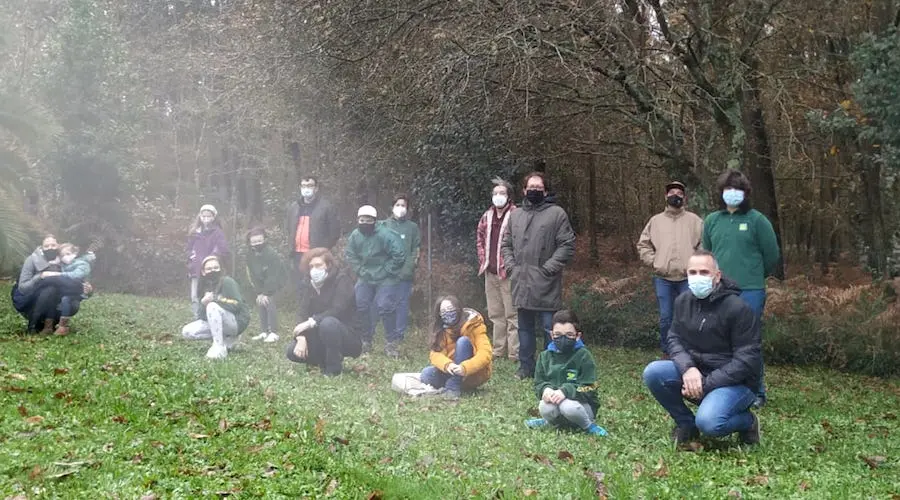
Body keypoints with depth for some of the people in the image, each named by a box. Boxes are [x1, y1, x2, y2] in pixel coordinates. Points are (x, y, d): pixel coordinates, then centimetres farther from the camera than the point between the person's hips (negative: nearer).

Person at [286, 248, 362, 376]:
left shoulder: (342, 279, -15)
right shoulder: (311, 284, 4)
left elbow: (337, 310, -26)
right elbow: (303, 313, -6)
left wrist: (311, 322, -31)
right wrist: (301, 337, -22)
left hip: (349, 338, -6)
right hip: (322, 339, 6)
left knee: (328, 323, -36)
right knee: (292, 351, -11)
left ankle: (334, 370, -19)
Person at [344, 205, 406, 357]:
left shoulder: (385, 235, -21)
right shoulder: (355, 235, -5)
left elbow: (399, 256, -20)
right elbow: (350, 255, 9)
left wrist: (385, 272, -15)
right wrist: (360, 271, -1)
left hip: (385, 279, -6)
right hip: (365, 278, 6)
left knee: (385, 308, -13)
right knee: (360, 306, 5)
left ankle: (391, 343, 1)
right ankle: (366, 339, 23)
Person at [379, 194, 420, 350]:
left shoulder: (412, 227, 10)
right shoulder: (384, 225, 10)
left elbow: (416, 251, 5)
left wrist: (409, 269, -8)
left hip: (404, 273, 0)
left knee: (402, 302, 1)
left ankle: (399, 334, 8)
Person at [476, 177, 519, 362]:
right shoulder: (487, 216, 11)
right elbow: (480, 237, 21)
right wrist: (483, 259, 12)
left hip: (508, 272, -7)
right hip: (490, 272, 7)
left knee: (512, 314, -4)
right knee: (495, 314, 16)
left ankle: (515, 353, 2)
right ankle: (498, 350, 26)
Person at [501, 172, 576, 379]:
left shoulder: (557, 214, -2)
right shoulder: (515, 215, 14)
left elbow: (567, 245, -7)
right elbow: (506, 244, 21)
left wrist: (549, 267, -13)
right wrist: (511, 265, 6)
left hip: (545, 284, -5)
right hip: (521, 283, 5)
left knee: (550, 328, -4)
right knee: (525, 327, 13)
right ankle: (526, 367, 23)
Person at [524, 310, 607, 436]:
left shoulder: (583, 356, -9)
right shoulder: (545, 356, 4)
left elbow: (589, 389, -14)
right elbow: (538, 384, 4)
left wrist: (566, 391, -29)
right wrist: (545, 389, -20)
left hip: (583, 405, -3)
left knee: (568, 406, -36)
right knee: (545, 407, -30)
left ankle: (589, 426, -6)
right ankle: (550, 422, 6)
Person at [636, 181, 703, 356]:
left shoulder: (694, 220, 6)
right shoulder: (656, 220, 11)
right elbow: (643, 244, 14)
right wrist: (653, 262, 3)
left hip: (688, 278, -1)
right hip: (662, 278, 2)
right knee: (665, 318, 6)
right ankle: (666, 352, 18)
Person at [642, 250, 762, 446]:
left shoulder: (738, 308, -18)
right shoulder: (683, 301, 2)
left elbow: (746, 360, -19)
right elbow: (675, 340, 1)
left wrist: (706, 384, -23)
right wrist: (687, 368, -22)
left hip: (734, 381, -6)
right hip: (695, 371, 6)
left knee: (708, 422, -33)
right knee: (653, 372, -20)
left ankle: (747, 421, 3)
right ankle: (686, 423, 3)